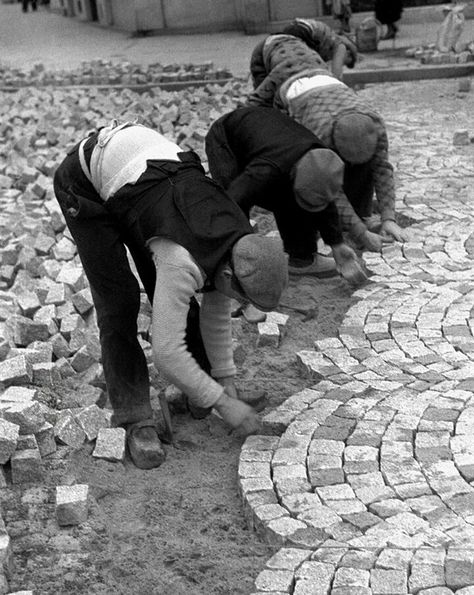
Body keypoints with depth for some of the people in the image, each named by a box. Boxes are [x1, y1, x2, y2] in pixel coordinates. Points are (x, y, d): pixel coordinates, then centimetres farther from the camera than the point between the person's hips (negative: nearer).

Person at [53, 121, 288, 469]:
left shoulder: (237, 241, -12)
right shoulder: (183, 262, -36)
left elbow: (217, 312, 3)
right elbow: (167, 352, -31)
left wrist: (226, 380, 5)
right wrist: (223, 403, -20)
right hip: (84, 179, -7)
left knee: (173, 294, 7)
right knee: (119, 303, -11)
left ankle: (203, 387, 25)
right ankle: (135, 420, 0)